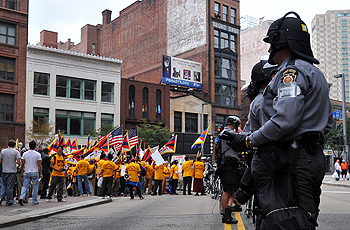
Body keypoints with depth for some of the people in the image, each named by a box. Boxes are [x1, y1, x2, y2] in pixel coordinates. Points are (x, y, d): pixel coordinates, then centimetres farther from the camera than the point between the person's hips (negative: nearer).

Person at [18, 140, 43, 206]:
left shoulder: (25, 154, 1)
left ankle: (21, 198, -12)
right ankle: (35, 201, 12)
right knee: (35, 187, 7)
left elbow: (22, 164, 2)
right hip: (35, 173, -2)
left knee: (25, 186, 8)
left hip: (27, 173, 2)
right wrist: (41, 173, -2)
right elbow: (39, 165, -8)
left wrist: (21, 172, 12)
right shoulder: (38, 154, -7)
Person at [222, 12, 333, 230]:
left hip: (291, 162, -11)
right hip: (314, 158, 11)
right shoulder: (317, 73, 23)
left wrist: (248, 141, -13)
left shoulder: (292, 71, -10)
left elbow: (284, 120, -23)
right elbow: (328, 121, 26)